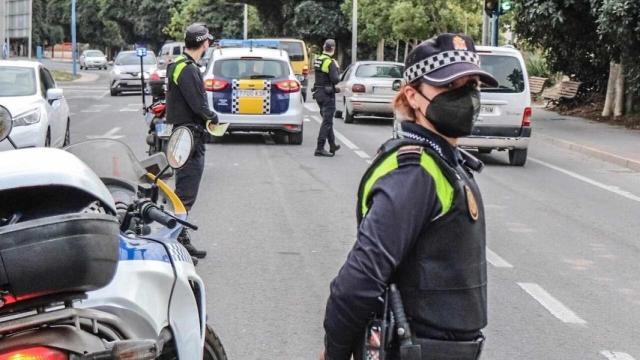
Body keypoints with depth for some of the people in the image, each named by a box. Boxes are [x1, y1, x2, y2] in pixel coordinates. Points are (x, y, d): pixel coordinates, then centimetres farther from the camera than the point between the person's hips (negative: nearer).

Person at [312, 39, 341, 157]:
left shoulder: (317, 60, 8)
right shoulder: (330, 63, -17)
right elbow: (335, 80, -22)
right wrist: (337, 69, -6)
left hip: (318, 93, 8)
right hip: (328, 94, -8)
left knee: (327, 120, 19)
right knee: (327, 122, -4)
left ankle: (332, 146, 28)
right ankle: (320, 148, -8)